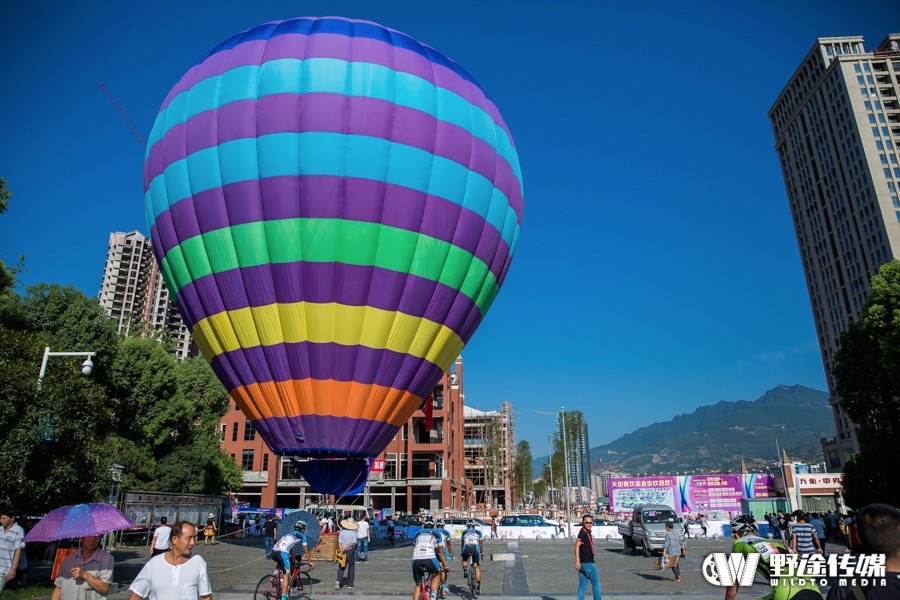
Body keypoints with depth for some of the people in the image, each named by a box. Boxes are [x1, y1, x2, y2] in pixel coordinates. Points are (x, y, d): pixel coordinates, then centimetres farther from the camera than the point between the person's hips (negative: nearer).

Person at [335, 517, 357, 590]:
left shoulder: (341, 532, 2)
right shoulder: (354, 533, -4)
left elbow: (339, 542, -5)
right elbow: (353, 542, -15)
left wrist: (342, 550, -10)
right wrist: (345, 548, -14)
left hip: (343, 551, 1)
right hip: (351, 551, -1)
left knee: (341, 567, 6)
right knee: (351, 568, 10)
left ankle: (338, 581, -16)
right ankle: (350, 584, 13)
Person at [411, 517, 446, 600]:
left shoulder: (417, 533, 29)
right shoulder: (436, 533, 23)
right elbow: (440, 553, 27)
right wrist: (444, 565, 40)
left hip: (416, 561, 2)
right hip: (430, 559, -2)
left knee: (417, 585, 21)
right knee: (436, 575, 29)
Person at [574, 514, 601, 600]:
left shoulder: (588, 532, 14)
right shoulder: (583, 532, -16)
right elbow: (577, 546, -25)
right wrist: (577, 561, -31)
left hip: (583, 563, 9)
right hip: (588, 563, -9)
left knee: (582, 585, 8)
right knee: (596, 584, 4)